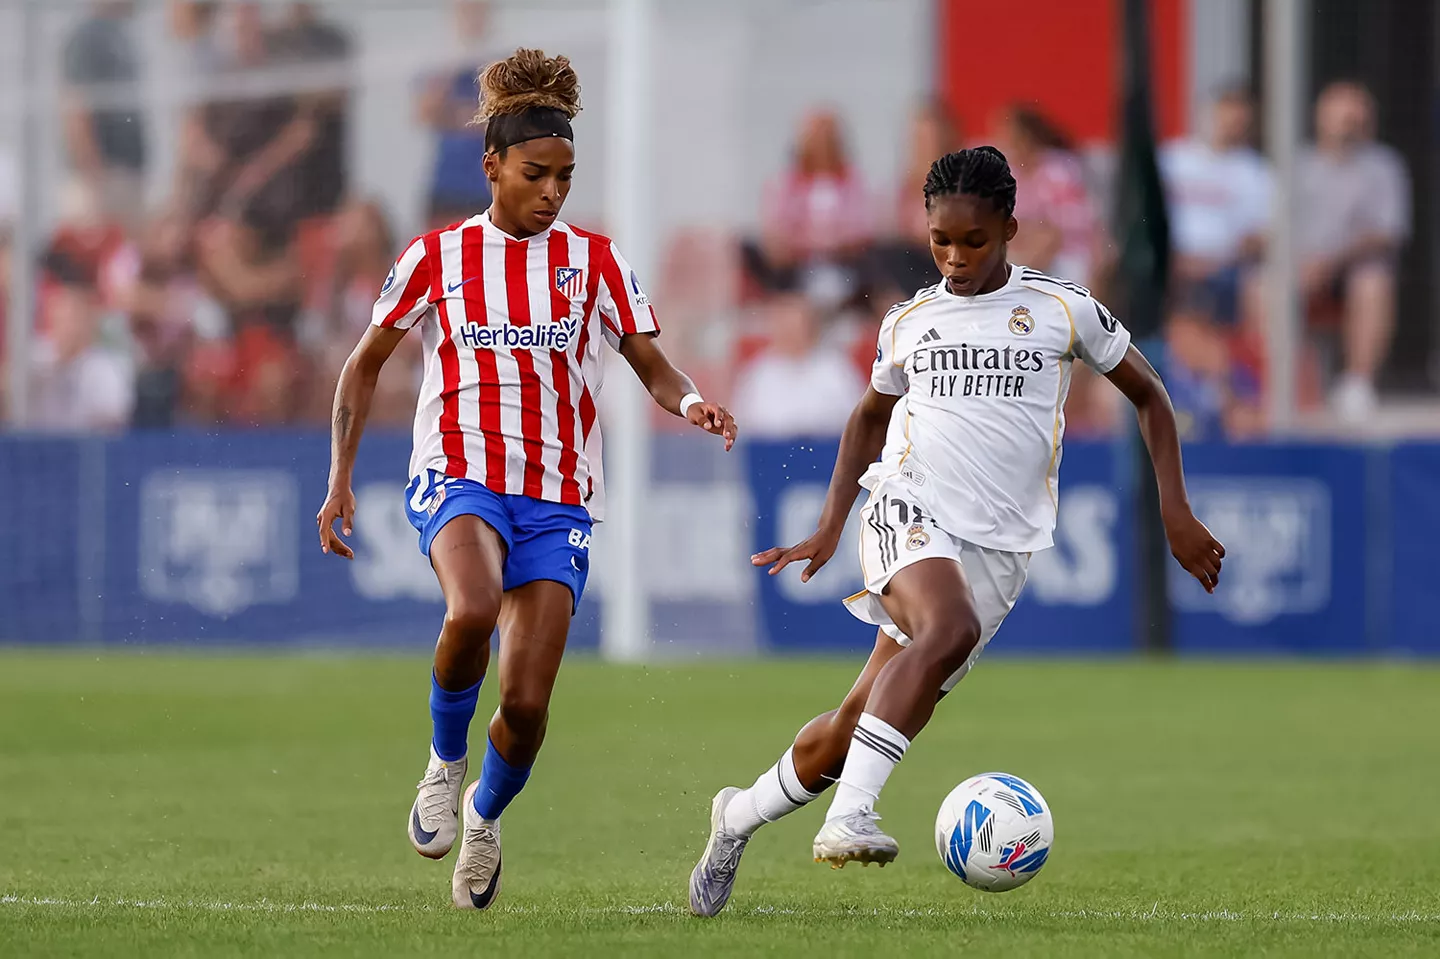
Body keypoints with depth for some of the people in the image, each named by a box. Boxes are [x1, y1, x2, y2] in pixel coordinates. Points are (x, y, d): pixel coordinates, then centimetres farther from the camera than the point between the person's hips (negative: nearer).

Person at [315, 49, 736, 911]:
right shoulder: (439, 257, 4)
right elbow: (366, 365, 12)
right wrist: (340, 478, 4)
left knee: (527, 703, -7)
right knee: (473, 608, -36)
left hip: (559, 498, 2)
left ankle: (485, 815, 26)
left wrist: (690, 401, -20)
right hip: (458, 475, -2)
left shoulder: (595, 262, 6)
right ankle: (446, 760, -8)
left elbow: (653, 364, 4)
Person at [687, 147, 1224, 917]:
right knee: (951, 629, -35)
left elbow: (1148, 396, 13)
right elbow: (870, 414, 28)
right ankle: (849, 818, -42)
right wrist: (830, 527, 19)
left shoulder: (1063, 309, 4)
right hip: (910, 508, 0)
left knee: (854, 726, -1)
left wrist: (1175, 512, 5)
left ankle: (739, 818, 23)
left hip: (998, 547, 0)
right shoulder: (908, 323, 11)